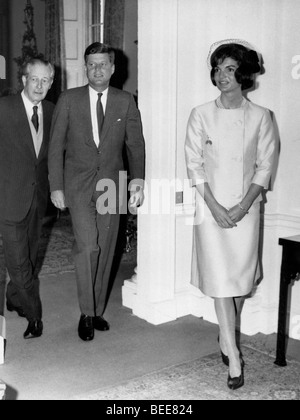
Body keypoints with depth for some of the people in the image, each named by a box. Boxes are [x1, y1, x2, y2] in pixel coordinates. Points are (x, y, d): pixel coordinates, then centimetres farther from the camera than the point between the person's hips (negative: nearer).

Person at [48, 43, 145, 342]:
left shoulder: (126, 102, 5)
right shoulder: (69, 100, 1)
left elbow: (135, 145, 6)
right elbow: (56, 146, 2)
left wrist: (138, 181, -5)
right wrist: (56, 187, -4)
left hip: (112, 185, 2)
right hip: (78, 185, -2)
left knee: (105, 250, 7)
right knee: (87, 245, -15)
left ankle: (97, 311, 23)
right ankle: (86, 313, 1)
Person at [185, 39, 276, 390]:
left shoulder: (260, 117, 0)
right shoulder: (201, 115, 0)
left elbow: (264, 167, 0)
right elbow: (194, 164, -1)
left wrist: (243, 206, -11)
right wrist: (214, 205, -10)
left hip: (246, 209, 1)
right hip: (211, 207, -1)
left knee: (242, 278, 8)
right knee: (220, 280, -4)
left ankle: (227, 336, 31)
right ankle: (233, 356, 3)